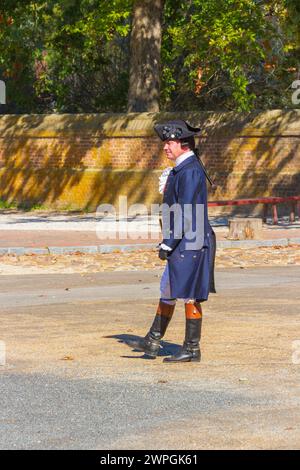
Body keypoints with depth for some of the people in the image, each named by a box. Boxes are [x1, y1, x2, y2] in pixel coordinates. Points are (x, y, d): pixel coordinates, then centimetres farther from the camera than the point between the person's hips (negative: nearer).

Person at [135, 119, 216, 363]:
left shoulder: (190, 171, -17)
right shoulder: (182, 169, 15)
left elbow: (185, 212, -21)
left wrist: (168, 243, -19)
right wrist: (169, 243, 20)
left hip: (189, 243, -11)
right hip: (184, 243, 11)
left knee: (190, 295, -3)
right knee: (167, 290, 13)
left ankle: (192, 349, 3)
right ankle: (153, 342, 18)